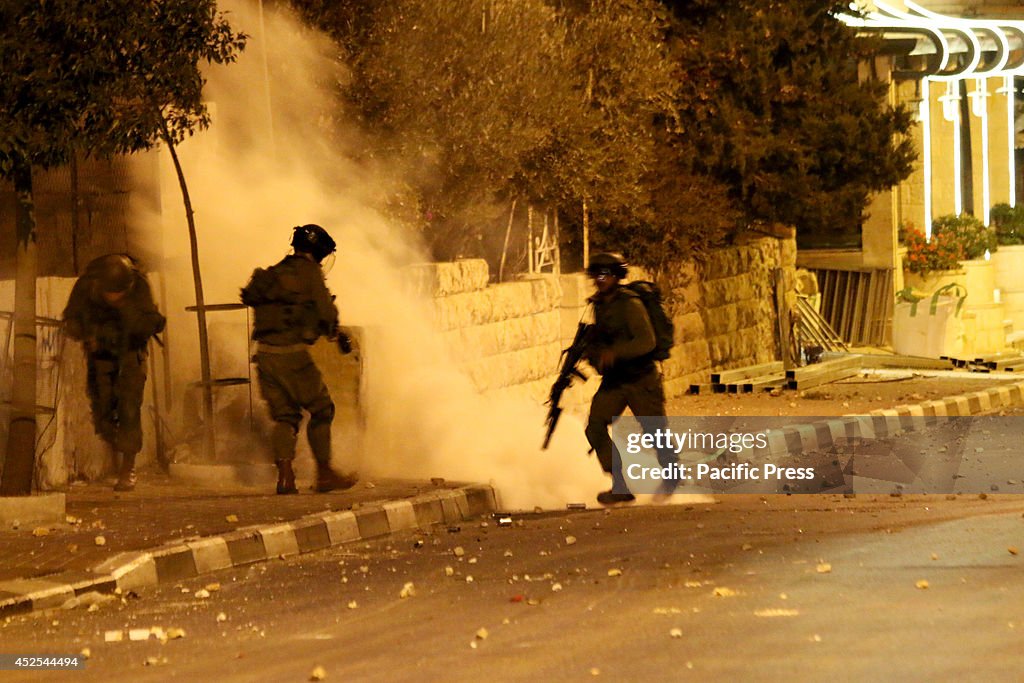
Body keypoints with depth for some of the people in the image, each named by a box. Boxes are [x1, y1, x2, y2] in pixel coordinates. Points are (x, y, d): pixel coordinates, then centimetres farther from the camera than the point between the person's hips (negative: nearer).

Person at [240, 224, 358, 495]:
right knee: (321, 409, 7)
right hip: (292, 352, -7)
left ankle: (285, 476, -1)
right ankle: (324, 473, 8)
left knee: (284, 415, 12)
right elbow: (326, 312, -7)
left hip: (265, 351, 7)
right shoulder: (308, 271, -2)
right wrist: (335, 333, 17)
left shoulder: (275, 272, 19)